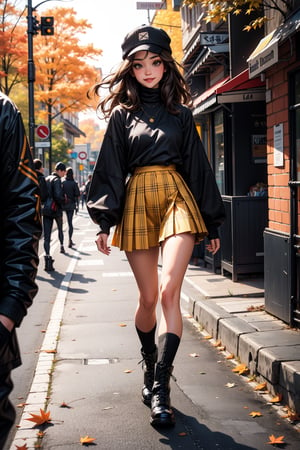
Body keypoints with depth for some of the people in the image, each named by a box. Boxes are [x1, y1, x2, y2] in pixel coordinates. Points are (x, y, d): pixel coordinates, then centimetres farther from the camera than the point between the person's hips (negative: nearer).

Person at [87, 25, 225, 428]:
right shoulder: (122, 114, 11)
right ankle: (150, 366, 27)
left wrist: (212, 222, 11)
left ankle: (160, 388, -14)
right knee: (148, 299, 3)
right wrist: (104, 221, -5)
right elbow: (110, 169, 6)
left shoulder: (181, 113, 13)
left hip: (177, 198, 0)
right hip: (136, 202, 0)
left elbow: (198, 167, 13)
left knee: (169, 292, -16)